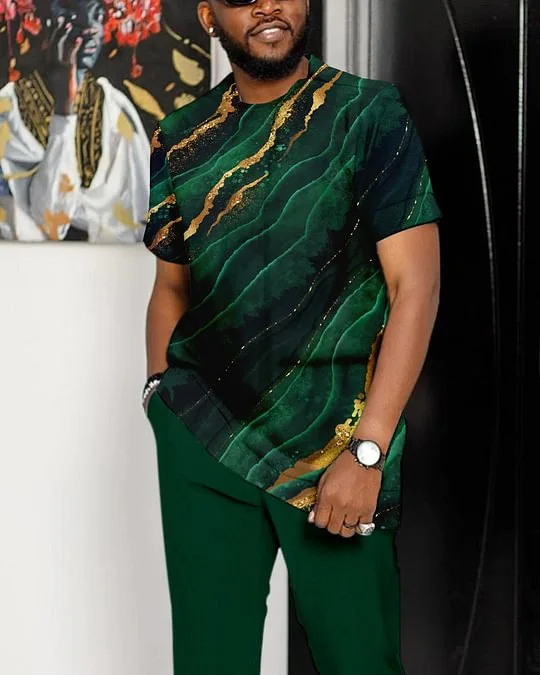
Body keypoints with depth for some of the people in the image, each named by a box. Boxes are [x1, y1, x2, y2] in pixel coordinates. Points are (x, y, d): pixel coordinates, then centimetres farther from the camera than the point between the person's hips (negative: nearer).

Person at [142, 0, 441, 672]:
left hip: (336, 436, -3)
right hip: (201, 437, 3)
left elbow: (416, 284, -8)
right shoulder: (180, 139, 9)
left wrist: (367, 451, -15)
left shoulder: (369, 114, -2)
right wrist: (160, 391, 1)